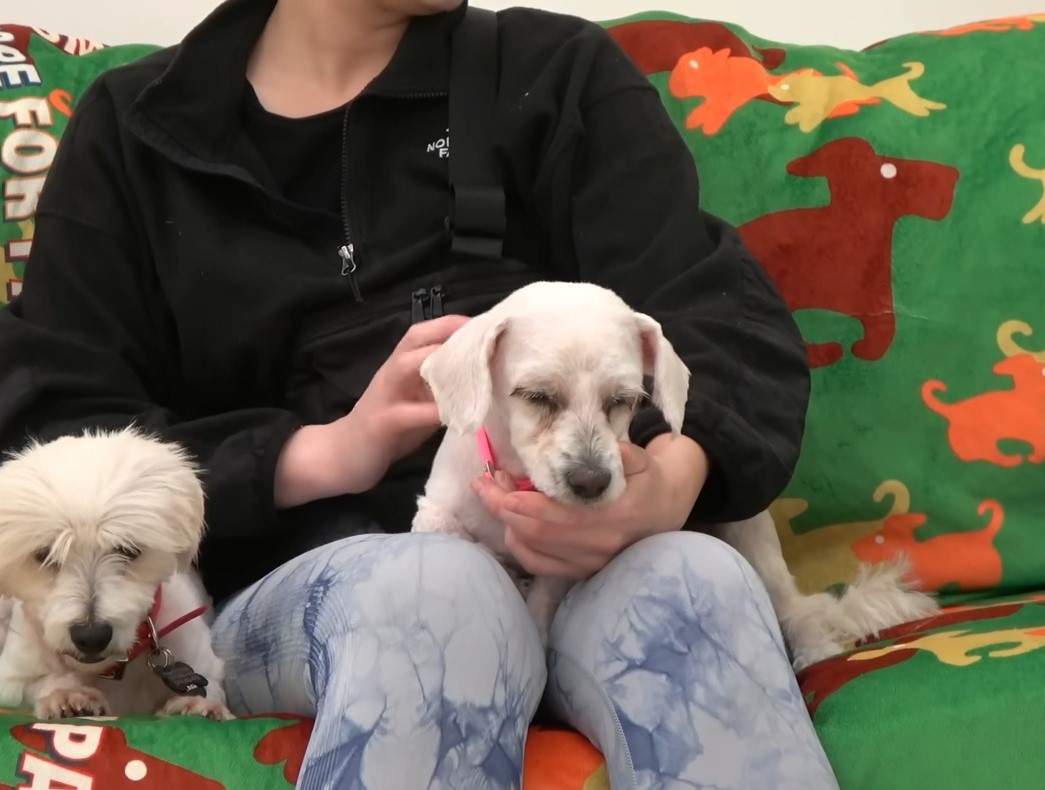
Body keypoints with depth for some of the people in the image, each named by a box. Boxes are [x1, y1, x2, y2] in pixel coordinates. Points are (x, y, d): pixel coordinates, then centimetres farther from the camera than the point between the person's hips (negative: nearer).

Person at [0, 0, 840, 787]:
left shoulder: (558, 73, 14)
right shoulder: (136, 126, 16)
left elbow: (732, 320, 1)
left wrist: (674, 475, -23)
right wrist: (320, 454, -9)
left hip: (584, 552, 0)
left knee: (694, 583, -35)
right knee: (438, 587, -35)